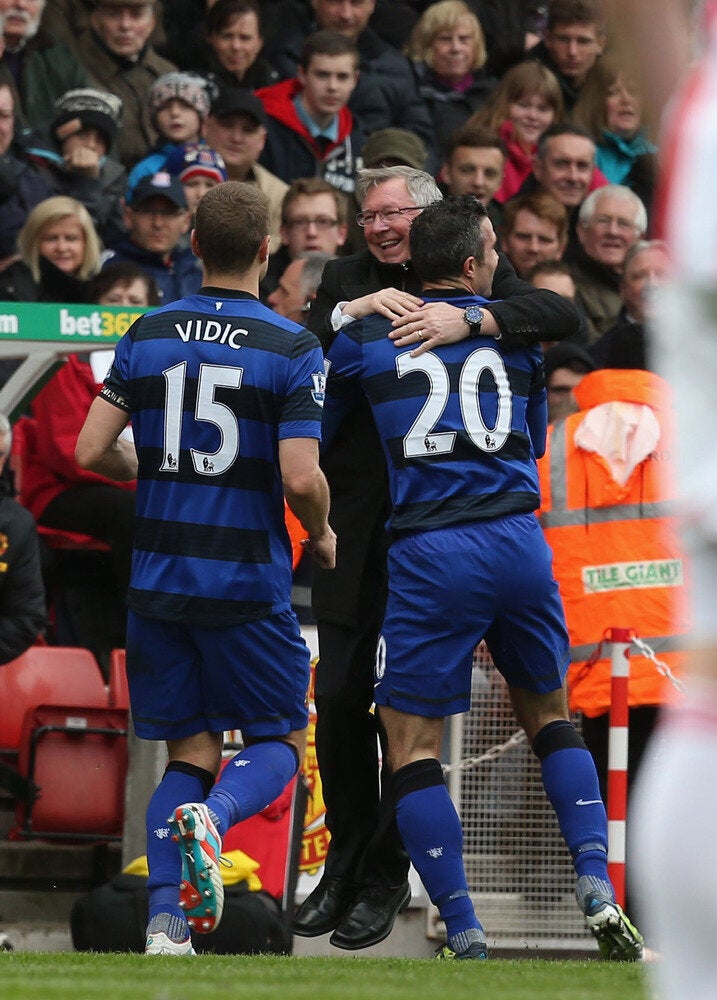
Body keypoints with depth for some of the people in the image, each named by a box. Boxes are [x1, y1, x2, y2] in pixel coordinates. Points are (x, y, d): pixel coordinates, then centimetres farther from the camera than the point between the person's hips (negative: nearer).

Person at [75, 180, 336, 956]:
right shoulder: (293, 350, -9)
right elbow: (301, 478, -16)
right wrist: (321, 535, 6)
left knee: (189, 753, 12)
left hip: (158, 574, 4)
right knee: (279, 741, 11)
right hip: (247, 581, -4)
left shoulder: (146, 335, 3)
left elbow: (92, 450, 2)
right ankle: (212, 816, -22)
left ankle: (166, 923, -4)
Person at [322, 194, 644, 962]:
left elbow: (314, 438, 17)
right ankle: (597, 890, 7)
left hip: (428, 553, -3)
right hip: (519, 545, 3)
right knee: (548, 716, 21)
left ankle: (465, 936, -4)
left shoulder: (362, 338, 5)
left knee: (413, 747, 3)